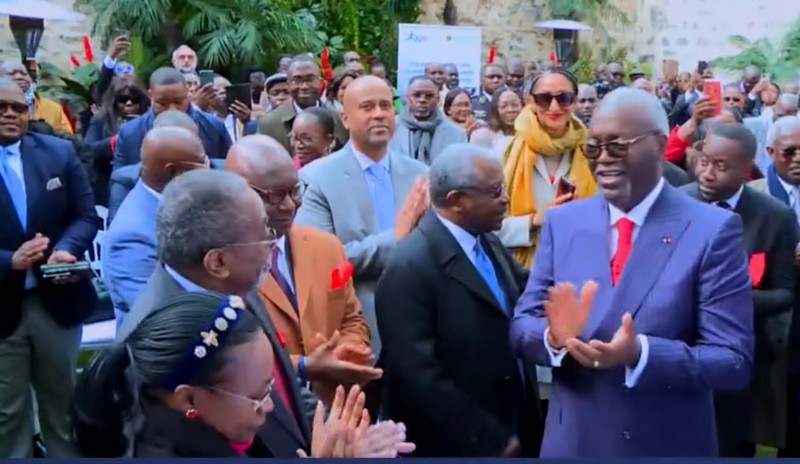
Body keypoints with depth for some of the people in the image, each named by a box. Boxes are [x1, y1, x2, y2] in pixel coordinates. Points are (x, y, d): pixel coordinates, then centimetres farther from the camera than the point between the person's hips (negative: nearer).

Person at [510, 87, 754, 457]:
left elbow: (735, 361, -14)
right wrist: (555, 336, -21)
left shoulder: (713, 230, -11)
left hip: (668, 446, -3)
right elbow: (521, 325, 0)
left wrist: (640, 353, -28)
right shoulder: (562, 222, 0)